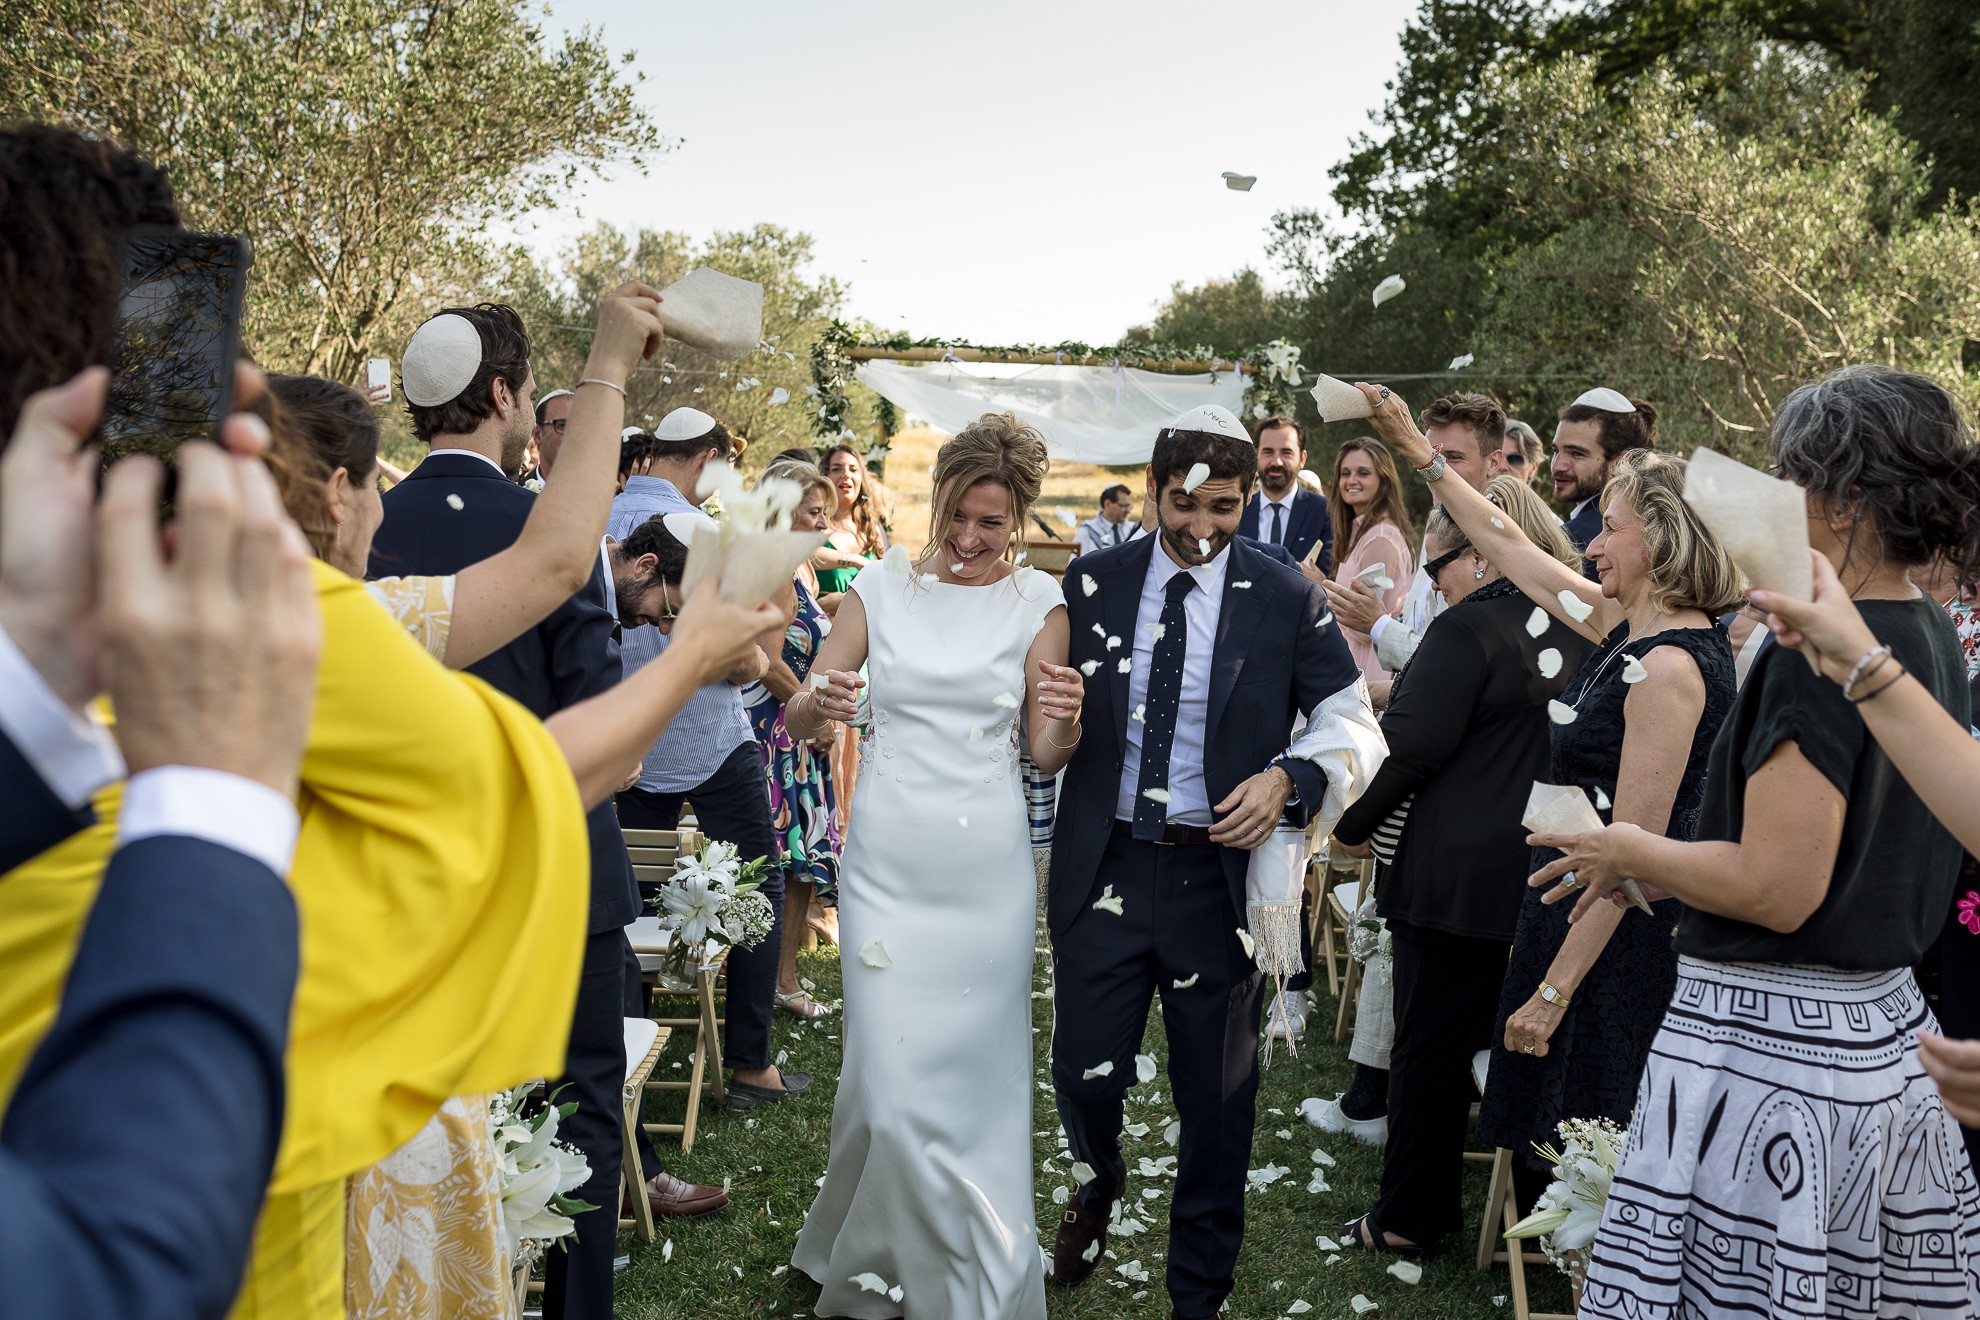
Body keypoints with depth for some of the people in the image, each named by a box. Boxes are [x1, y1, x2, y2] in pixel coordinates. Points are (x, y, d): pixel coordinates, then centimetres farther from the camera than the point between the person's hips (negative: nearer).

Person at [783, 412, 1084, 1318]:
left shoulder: (1036, 602, 2)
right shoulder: (879, 589, 4)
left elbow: (1047, 756, 3)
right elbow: (798, 721, 2)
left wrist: (1064, 720, -19)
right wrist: (819, 705, -22)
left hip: (988, 870, 0)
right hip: (888, 862, 0)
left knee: (978, 1085, 6)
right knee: (894, 1085, -2)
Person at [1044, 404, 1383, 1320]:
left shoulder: (1286, 600, -4)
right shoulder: (1093, 584, 2)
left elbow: (1355, 727, -2)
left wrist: (1289, 777, -20)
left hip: (1221, 874, -1)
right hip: (1104, 867, 1)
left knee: (1217, 1099, 11)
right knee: (1084, 1073, 9)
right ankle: (1102, 1183, 47)